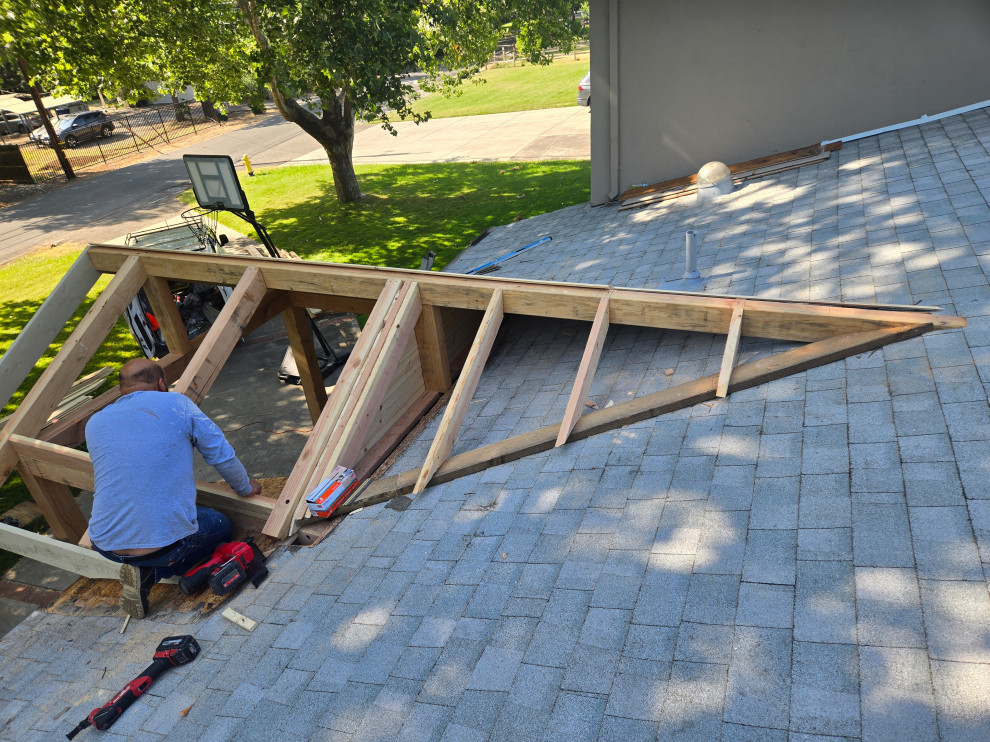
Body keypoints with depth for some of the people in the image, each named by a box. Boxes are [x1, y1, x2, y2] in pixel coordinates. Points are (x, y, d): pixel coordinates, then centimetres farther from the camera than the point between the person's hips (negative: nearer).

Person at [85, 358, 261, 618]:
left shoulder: (94, 424, 10)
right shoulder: (177, 404, -1)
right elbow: (222, 455, 3)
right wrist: (245, 488, 23)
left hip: (105, 545, 5)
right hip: (166, 541, -5)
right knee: (220, 525, 26)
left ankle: (143, 567, 10)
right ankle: (150, 572, 2)